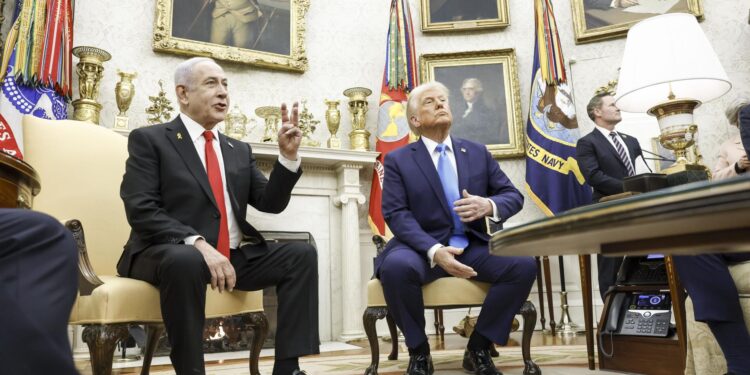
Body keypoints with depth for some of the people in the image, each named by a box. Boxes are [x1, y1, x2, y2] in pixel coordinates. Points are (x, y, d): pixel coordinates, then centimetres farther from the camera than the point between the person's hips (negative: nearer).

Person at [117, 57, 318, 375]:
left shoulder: (239, 150, 17)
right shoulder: (149, 139, 2)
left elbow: (271, 203, 9)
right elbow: (141, 210, -11)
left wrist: (288, 156, -6)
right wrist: (197, 243, -25)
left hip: (234, 255, 6)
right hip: (173, 253, -5)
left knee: (301, 255, -10)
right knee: (186, 262, -38)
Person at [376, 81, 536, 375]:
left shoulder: (478, 152, 13)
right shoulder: (397, 160, 3)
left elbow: (514, 195, 11)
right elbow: (396, 214, -9)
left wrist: (490, 206, -16)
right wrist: (434, 251, -26)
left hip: (474, 247, 3)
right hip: (423, 248, -3)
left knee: (524, 264, -23)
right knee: (395, 266, -35)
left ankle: (478, 348, -3)